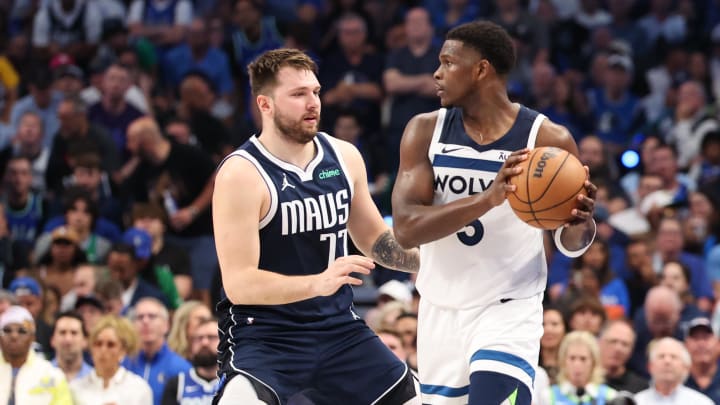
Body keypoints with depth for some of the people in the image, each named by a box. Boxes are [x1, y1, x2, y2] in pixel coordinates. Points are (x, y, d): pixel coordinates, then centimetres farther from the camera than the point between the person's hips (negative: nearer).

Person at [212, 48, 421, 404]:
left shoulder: (344, 157, 4)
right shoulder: (241, 174, -16)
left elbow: (373, 237, 21)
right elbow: (239, 284, -22)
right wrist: (318, 283, -35)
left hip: (338, 330, 7)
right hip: (264, 336, -7)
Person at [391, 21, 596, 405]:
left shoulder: (548, 139, -10)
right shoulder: (425, 131, -4)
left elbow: (569, 243, 3)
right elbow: (405, 229, -16)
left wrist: (579, 223, -22)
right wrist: (489, 198, -31)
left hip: (509, 310, -3)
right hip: (441, 313, 4)